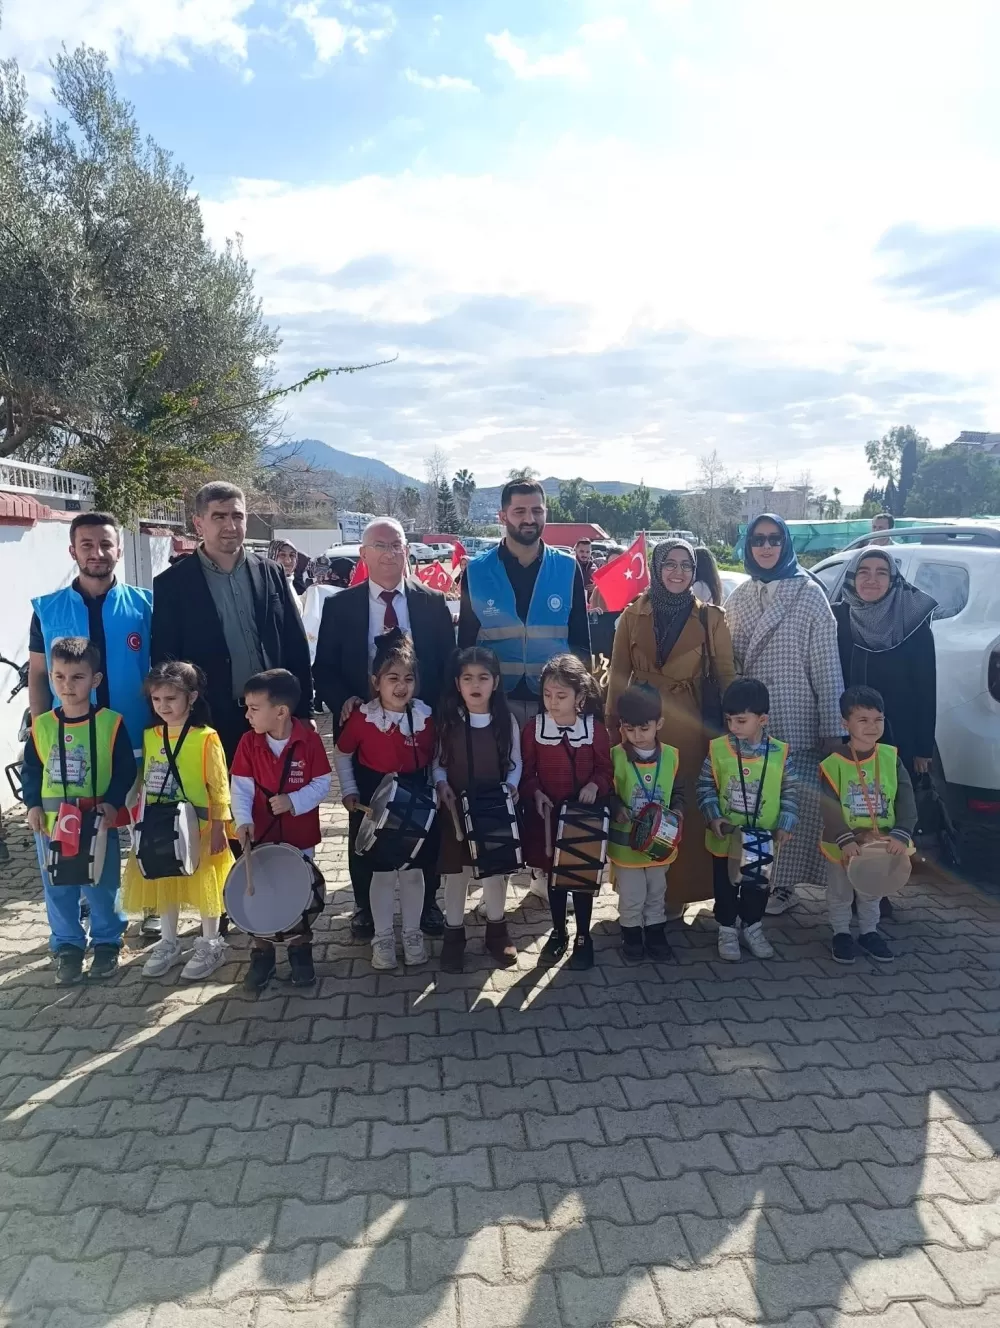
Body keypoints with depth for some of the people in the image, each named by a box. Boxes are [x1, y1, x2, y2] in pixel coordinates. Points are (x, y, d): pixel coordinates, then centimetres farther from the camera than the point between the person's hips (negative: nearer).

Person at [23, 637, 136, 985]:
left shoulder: (110, 723, -8)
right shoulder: (41, 726, 0)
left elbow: (125, 770, -7)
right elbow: (30, 770, 8)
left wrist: (112, 803, -18)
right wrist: (33, 805, -4)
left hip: (98, 822, -3)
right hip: (51, 823, 3)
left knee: (102, 887, 8)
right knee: (58, 889, 12)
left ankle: (107, 942, 25)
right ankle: (67, 946, 27)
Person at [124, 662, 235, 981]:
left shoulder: (206, 738, -15)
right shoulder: (149, 736, 2)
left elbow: (219, 788, -12)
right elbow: (145, 781, 11)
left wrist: (218, 828, -13)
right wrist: (142, 820, 9)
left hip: (198, 828, -5)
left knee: (203, 884, 6)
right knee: (163, 883, 16)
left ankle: (210, 946, 22)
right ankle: (169, 943, 32)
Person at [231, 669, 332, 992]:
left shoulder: (309, 739, -14)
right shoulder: (249, 742, -8)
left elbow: (322, 784, -10)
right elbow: (240, 787, -9)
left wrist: (293, 802, -23)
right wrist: (243, 820, -25)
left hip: (300, 837, -1)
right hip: (261, 835, 2)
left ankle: (300, 948, 32)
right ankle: (261, 952, 29)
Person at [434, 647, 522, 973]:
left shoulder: (506, 721, -5)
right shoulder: (447, 720, -6)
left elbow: (514, 762, 3)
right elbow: (438, 761, 1)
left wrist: (511, 786, -14)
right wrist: (442, 784, -16)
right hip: (457, 808, 0)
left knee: (496, 868, 13)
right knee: (456, 871, 9)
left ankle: (497, 930, 32)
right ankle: (454, 935, 25)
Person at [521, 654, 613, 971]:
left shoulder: (595, 728, -9)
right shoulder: (533, 727, -8)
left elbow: (606, 770, -1)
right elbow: (527, 772, -1)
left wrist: (595, 785, -20)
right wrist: (536, 794, -18)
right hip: (547, 814, 1)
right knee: (554, 875, 15)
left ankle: (583, 937, 26)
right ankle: (558, 932, 33)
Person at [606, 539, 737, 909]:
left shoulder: (710, 618, 3)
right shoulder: (633, 615, 5)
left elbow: (726, 676, 3)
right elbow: (618, 675, 7)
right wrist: (614, 726, 2)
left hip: (689, 728, -1)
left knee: (686, 809, 2)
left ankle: (678, 891, 17)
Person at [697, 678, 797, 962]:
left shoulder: (779, 753, -10)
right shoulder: (717, 749, -12)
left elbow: (788, 794, -2)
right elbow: (705, 788, -4)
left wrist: (785, 826, -11)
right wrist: (713, 817, -16)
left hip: (763, 841, 1)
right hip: (725, 838, -1)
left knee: (758, 886, 18)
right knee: (725, 887, 14)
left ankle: (753, 927, 38)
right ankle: (727, 930, 32)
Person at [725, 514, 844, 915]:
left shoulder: (808, 594, -3)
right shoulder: (739, 597, 9)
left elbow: (827, 664, -5)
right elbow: (728, 661, 11)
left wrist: (831, 728, -8)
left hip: (797, 723, -3)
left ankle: (783, 881, 16)